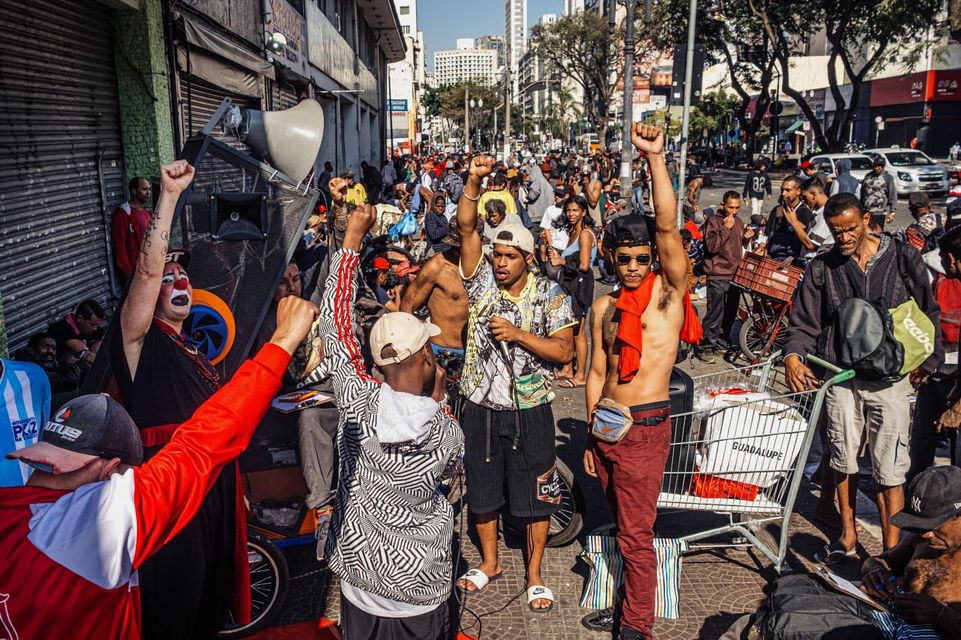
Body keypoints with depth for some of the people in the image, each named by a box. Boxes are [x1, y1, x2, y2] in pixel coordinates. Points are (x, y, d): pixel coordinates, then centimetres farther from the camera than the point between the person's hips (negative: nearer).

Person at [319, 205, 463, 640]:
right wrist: (437, 397, 1)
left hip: (360, 575, 1)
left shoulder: (358, 404, -23)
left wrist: (352, 237, -8)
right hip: (422, 589, 0)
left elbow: (335, 323, -13)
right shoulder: (448, 434, -22)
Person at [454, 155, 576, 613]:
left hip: (529, 410, -2)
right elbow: (465, 226, -14)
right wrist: (475, 181, -26)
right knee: (481, 489, 16)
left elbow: (564, 352, -12)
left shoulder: (550, 296, -6)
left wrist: (517, 334, -21)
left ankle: (534, 574, 28)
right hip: (480, 407, 2)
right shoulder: (481, 280, -3)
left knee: (536, 494, 9)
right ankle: (490, 562, 39)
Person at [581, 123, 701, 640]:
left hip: (645, 424, -6)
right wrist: (590, 434, 14)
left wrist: (655, 158, -26)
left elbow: (667, 227, -20)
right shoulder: (604, 307, 10)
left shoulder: (669, 292, -5)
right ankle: (622, 598, 37)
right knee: (622, 523, 20)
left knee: (636, 534, 2)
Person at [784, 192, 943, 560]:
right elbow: (804, 322, 2)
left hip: (890, 379, -2)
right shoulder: (822, 268, 3)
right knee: (843, 461, 13)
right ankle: (847, 537, 30)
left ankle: (892, 551, 13)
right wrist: (793, 355, -15)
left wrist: (927, 362, 5)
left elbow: (928, 314, 9)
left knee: (890, 471, 0)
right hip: (840, 377, 2)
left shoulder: (903, 258, 0)